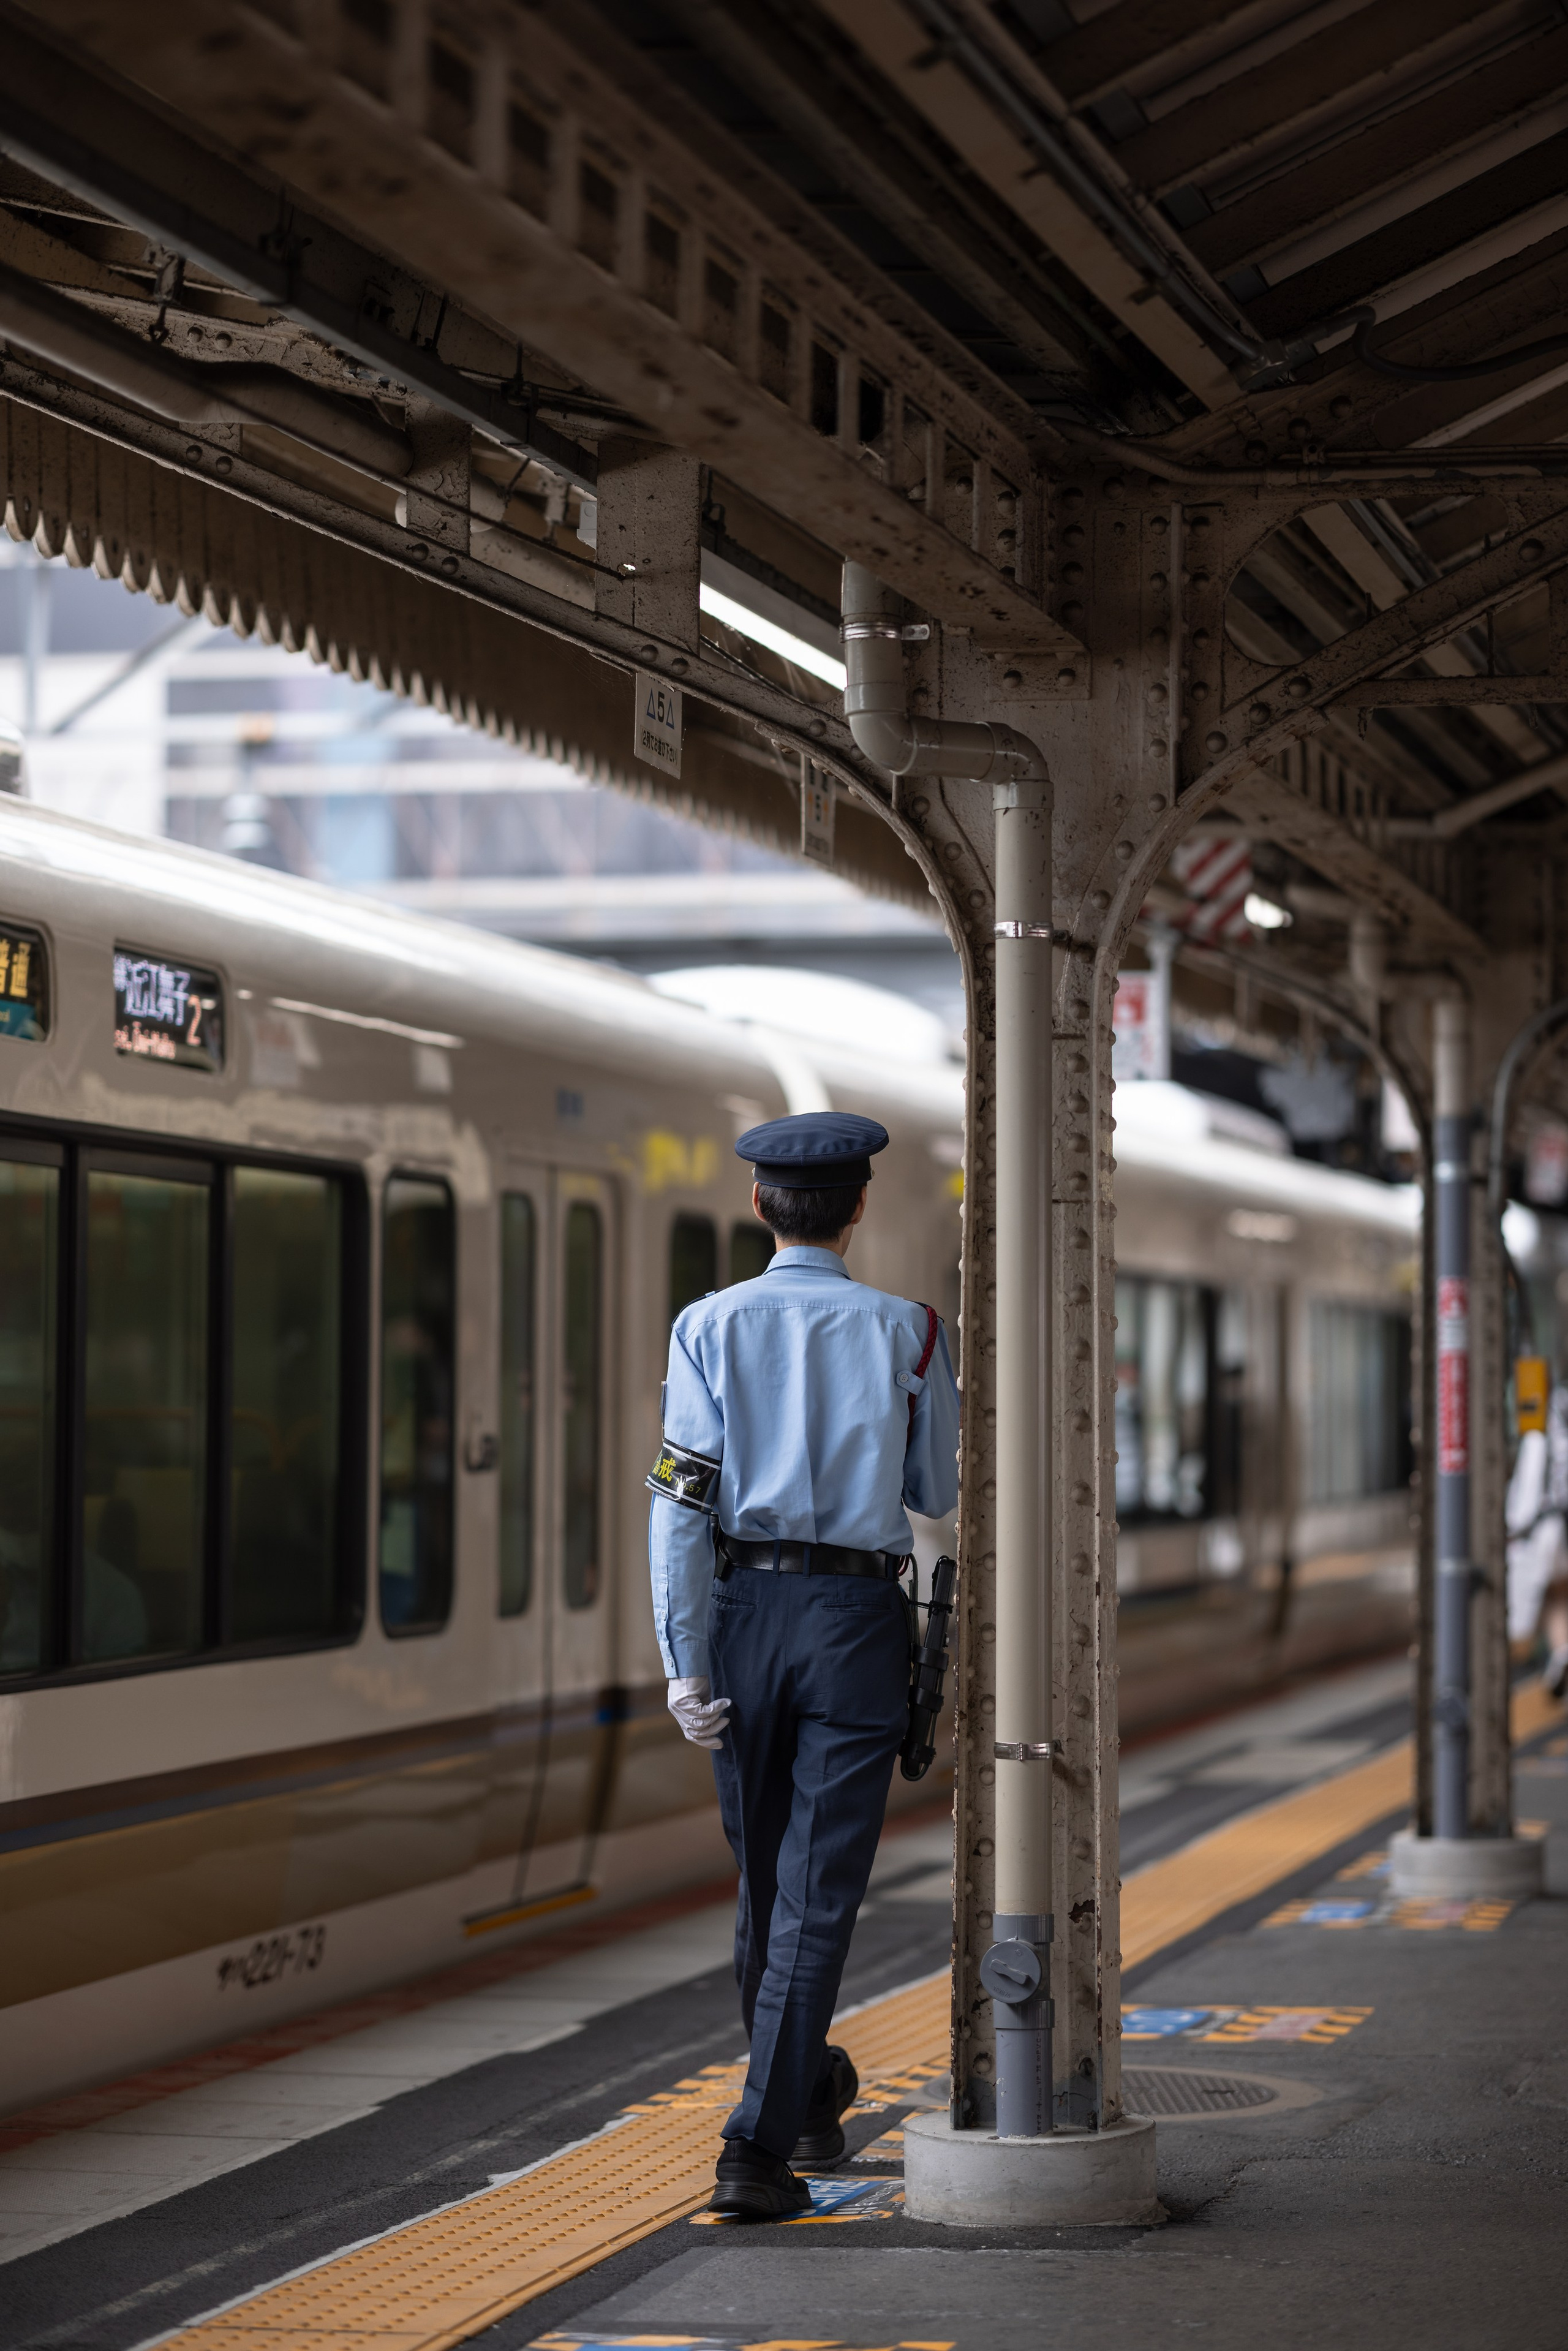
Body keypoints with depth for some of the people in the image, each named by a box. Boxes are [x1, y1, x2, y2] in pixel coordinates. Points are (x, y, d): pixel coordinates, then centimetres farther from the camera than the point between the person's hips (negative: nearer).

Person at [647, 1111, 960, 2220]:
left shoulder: (710, 1328, 0)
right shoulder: (904, 1331, 0)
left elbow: (682, 1503, -8)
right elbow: (939, 1496, 9)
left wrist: (687, 1664, -8)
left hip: (743, 1608, 2)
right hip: (857, 1617, -2)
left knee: (766, 1881, 17)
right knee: (817, 1891, -3)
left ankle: (808, 2094, 37)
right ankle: (759, 2148, -12)